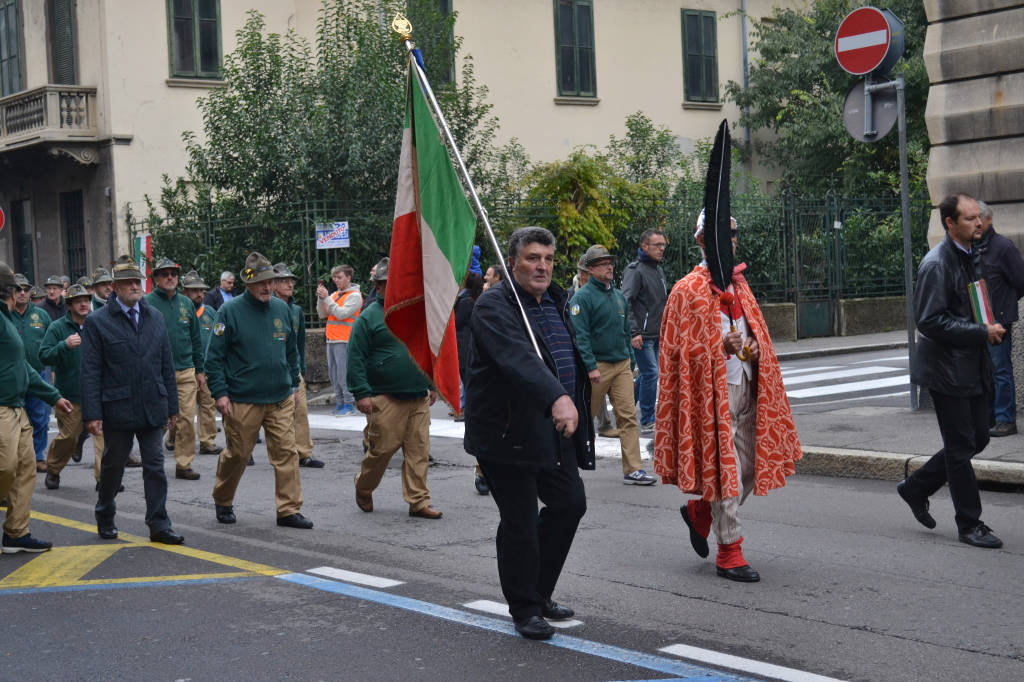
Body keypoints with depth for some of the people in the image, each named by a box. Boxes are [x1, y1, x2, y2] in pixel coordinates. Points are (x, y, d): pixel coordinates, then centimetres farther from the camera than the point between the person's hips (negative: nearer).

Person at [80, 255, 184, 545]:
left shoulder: (155, 317, 9)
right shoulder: (97, 322, -5)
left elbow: (166, 365, 12)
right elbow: (90, 372, -7)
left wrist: (171, 406, 9)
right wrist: (92, 413, -13)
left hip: (152, 409, 3)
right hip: (117, 409, -3)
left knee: (155, 467, 1)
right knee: (112, 466, 12)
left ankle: (159, 526, 5)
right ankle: (105, 518, 31)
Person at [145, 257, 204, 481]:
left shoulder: (186, 303, 12)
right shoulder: (147, 303, -2)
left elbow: (195, 338, 18)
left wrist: (199, 369, 16)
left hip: (186, 371, 4)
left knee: (186, 418, 0)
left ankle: (184, 464, 8)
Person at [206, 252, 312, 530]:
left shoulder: (282, 309, 9)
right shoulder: (230, 311, -6)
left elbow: (292, 350, 20)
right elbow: (214, 355, -5)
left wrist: (293, 383, 17)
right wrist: (220, 393, -11)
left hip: (280, 399, 4)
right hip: (242, 401, -4)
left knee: (286, 452, -2)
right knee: (237, 454, 7)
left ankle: (289, 510, 5)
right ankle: (222, 502, 29)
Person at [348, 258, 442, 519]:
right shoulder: (369, 316, -4)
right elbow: (355, 358, -7)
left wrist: (431, 385, 20)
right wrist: (361, 393, -12)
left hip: (419, 398, 5)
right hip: (385, 398, -5)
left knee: (419, 451, 2)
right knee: (382, 448, -1)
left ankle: (418, 501, 8)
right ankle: (363, 488, 24)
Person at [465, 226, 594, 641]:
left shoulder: (557, 301, 13)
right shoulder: (494, 306, -16)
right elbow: (518, 358, -34)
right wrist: (557, 398, -47)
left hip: (555, 428, 8)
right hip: (509, 431, -8)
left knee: (570, 504, 9)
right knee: (520, 522, -1)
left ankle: (539, 594, 26)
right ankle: (524, 609, 15)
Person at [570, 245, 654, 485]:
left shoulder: (619, 296, 15)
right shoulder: (582, 297, -8)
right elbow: (580, 335, -14)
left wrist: (630, 362, 19)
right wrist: (590, 367, -20)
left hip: (622, 365, 6)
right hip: (597, 366, -6)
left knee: (628, 416, -2)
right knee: (585, 416, 5)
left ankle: (633, 470, -4)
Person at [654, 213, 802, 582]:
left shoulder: (739, 284, 14)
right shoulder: (688, 290, -7)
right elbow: (681, 350, -8)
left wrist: (754, 347, 1)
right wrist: (722, 348, -21)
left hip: (747, 387, 7)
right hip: (713, 390, -7)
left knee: (752, 467, 9)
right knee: (724, 467, -5)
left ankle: (700, 512, 31)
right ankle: (729, 551, 5)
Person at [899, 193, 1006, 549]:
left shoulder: (973, 256, 11)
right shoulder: (936, 264, -18)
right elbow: (930, 321, -22)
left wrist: (990, 328, 5)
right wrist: (982, 332, -21)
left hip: (973, 365, 9)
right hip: (947, 368, -9)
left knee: (977, 438, 12)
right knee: (961, 446, -1)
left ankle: (916, 487, 27)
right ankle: (970, 524, 10)